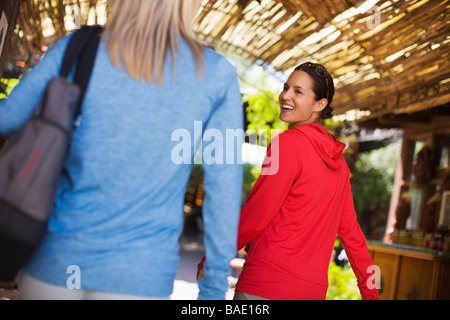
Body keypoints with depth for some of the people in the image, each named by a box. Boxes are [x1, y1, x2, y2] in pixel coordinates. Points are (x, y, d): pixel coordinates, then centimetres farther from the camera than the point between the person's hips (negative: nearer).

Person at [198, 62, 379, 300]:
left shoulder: (288, 142, -10)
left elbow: (254, 217, -12)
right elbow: (350, 229, 14)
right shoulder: (338, 160, 12)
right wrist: (370, 291, 20)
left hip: (267, 285, -8)